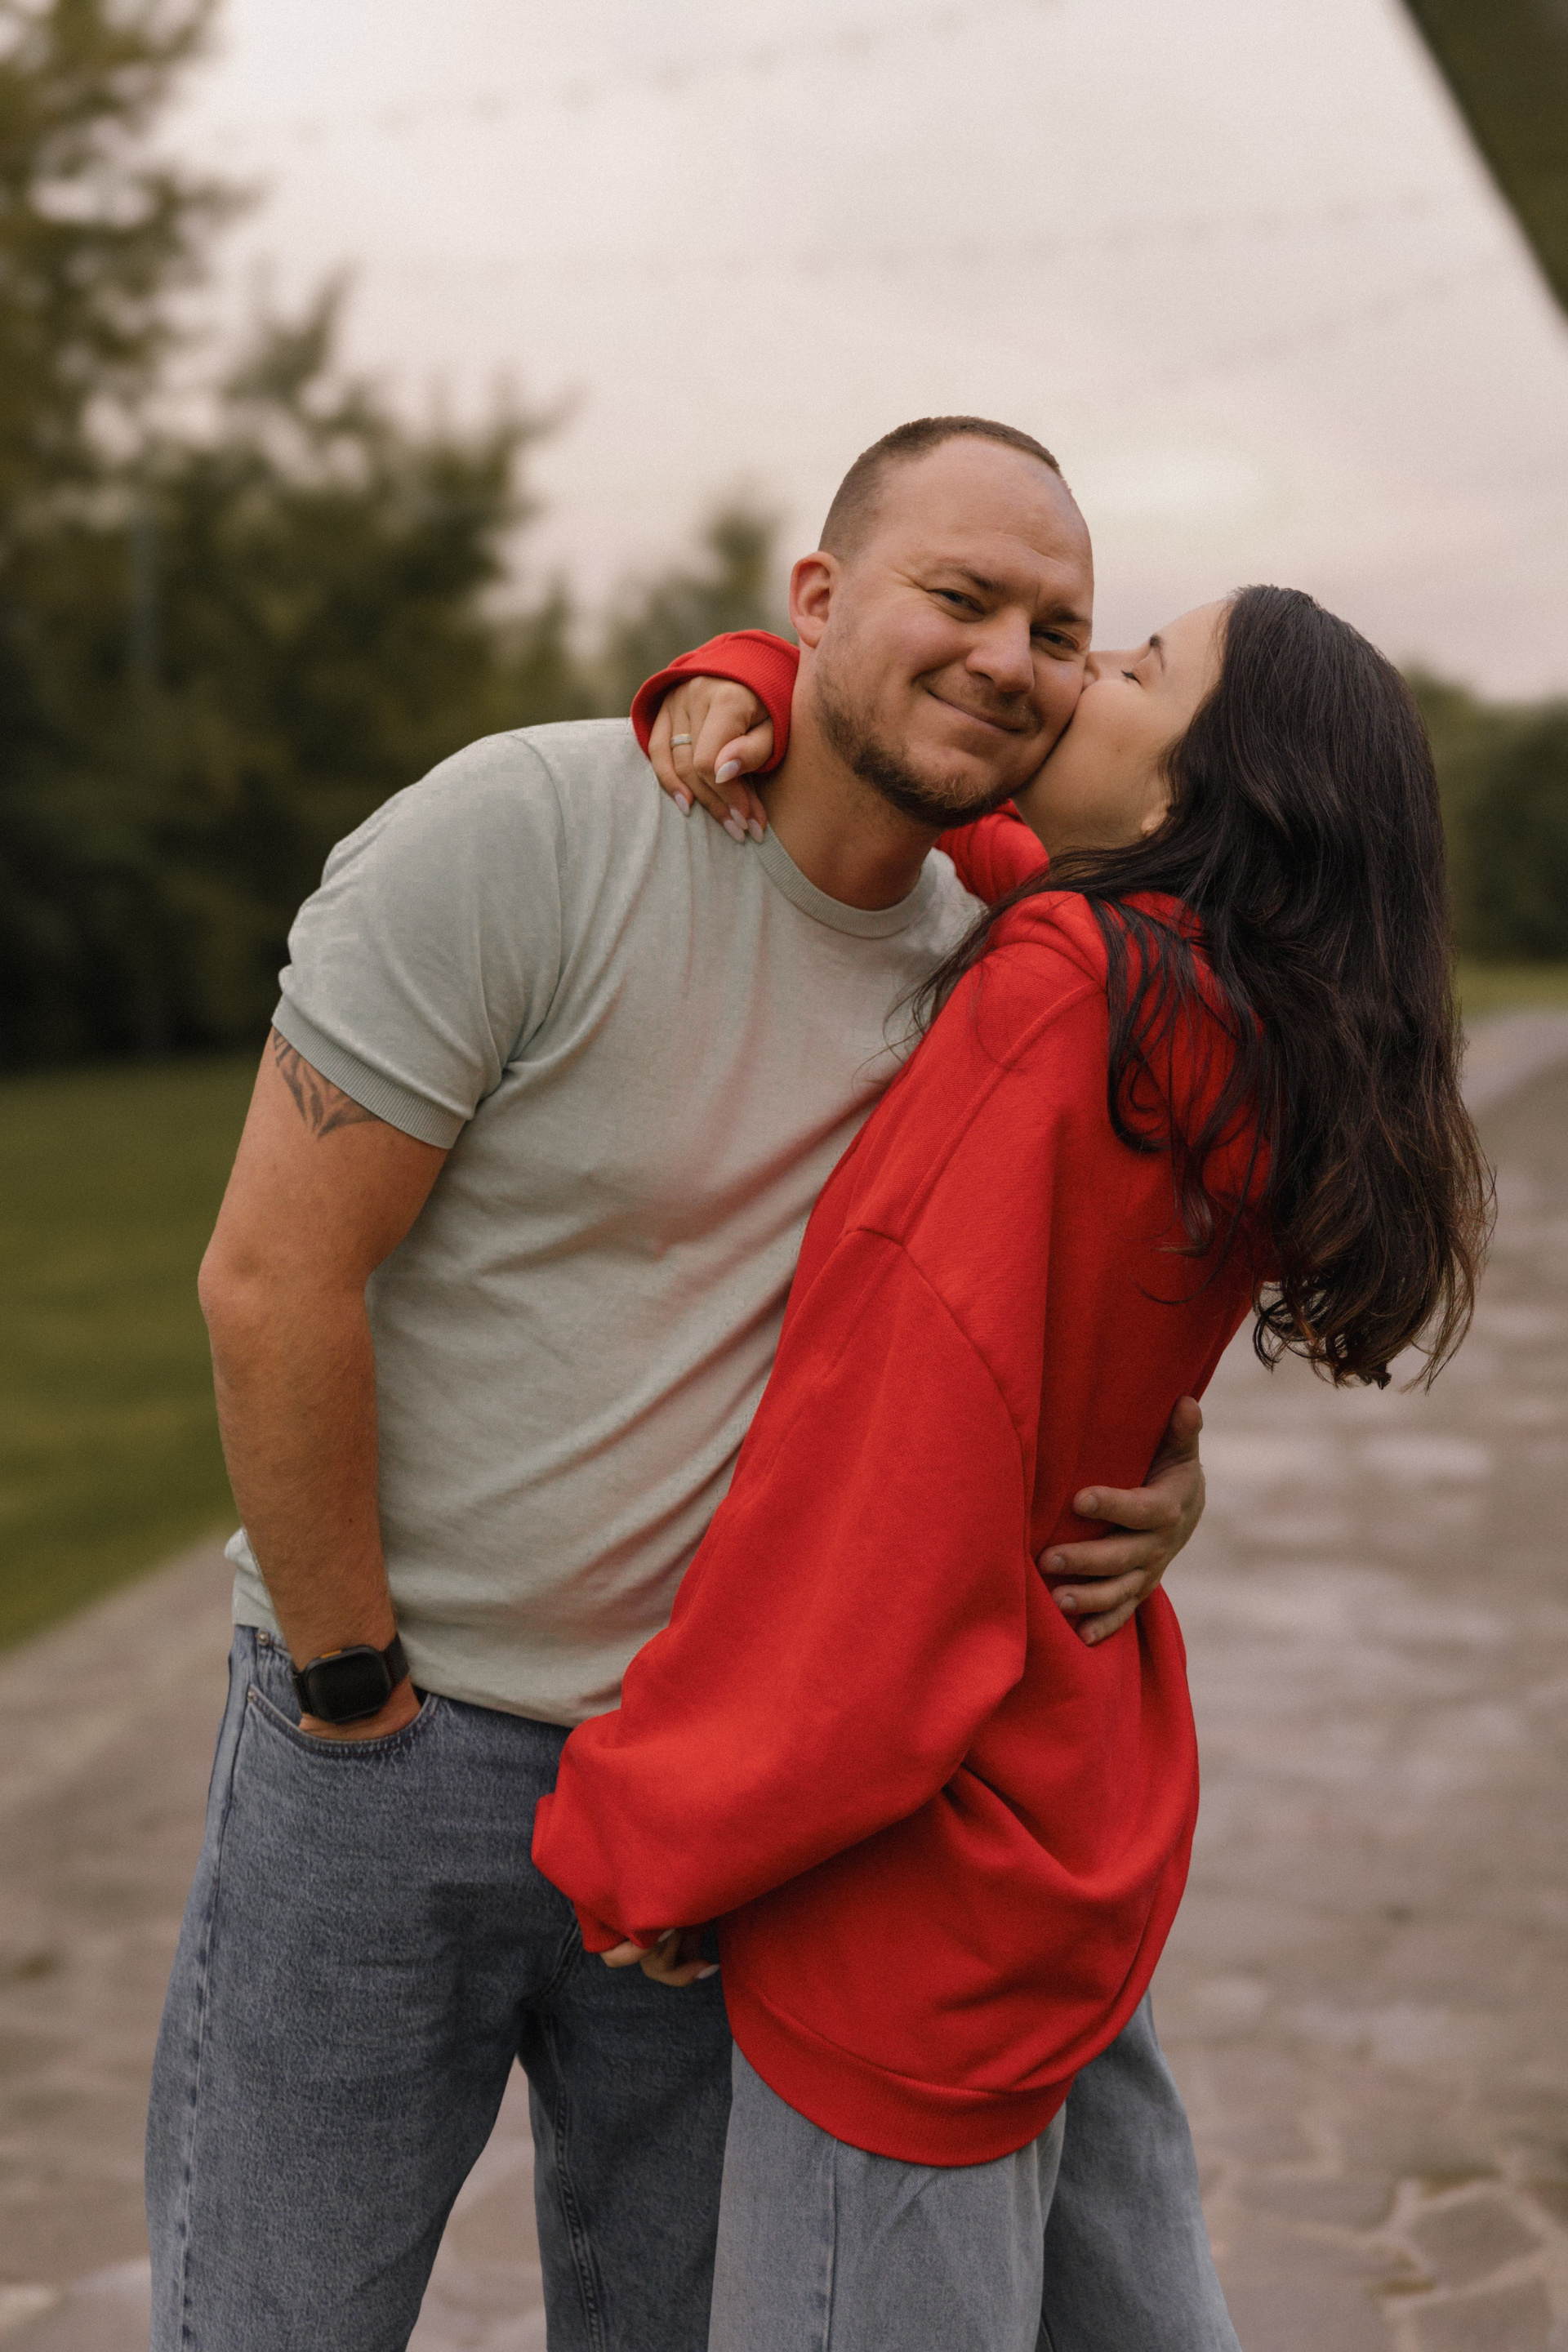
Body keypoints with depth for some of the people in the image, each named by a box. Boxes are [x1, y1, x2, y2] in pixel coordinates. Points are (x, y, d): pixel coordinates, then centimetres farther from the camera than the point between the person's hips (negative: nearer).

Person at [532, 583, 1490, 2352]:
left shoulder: (1057, 1000, -23)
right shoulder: (1232, 1054, 3)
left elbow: (902, 1472, -25)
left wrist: (651, 1835, -15)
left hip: (925, 1887, -9)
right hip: (1086, 1819, 9)